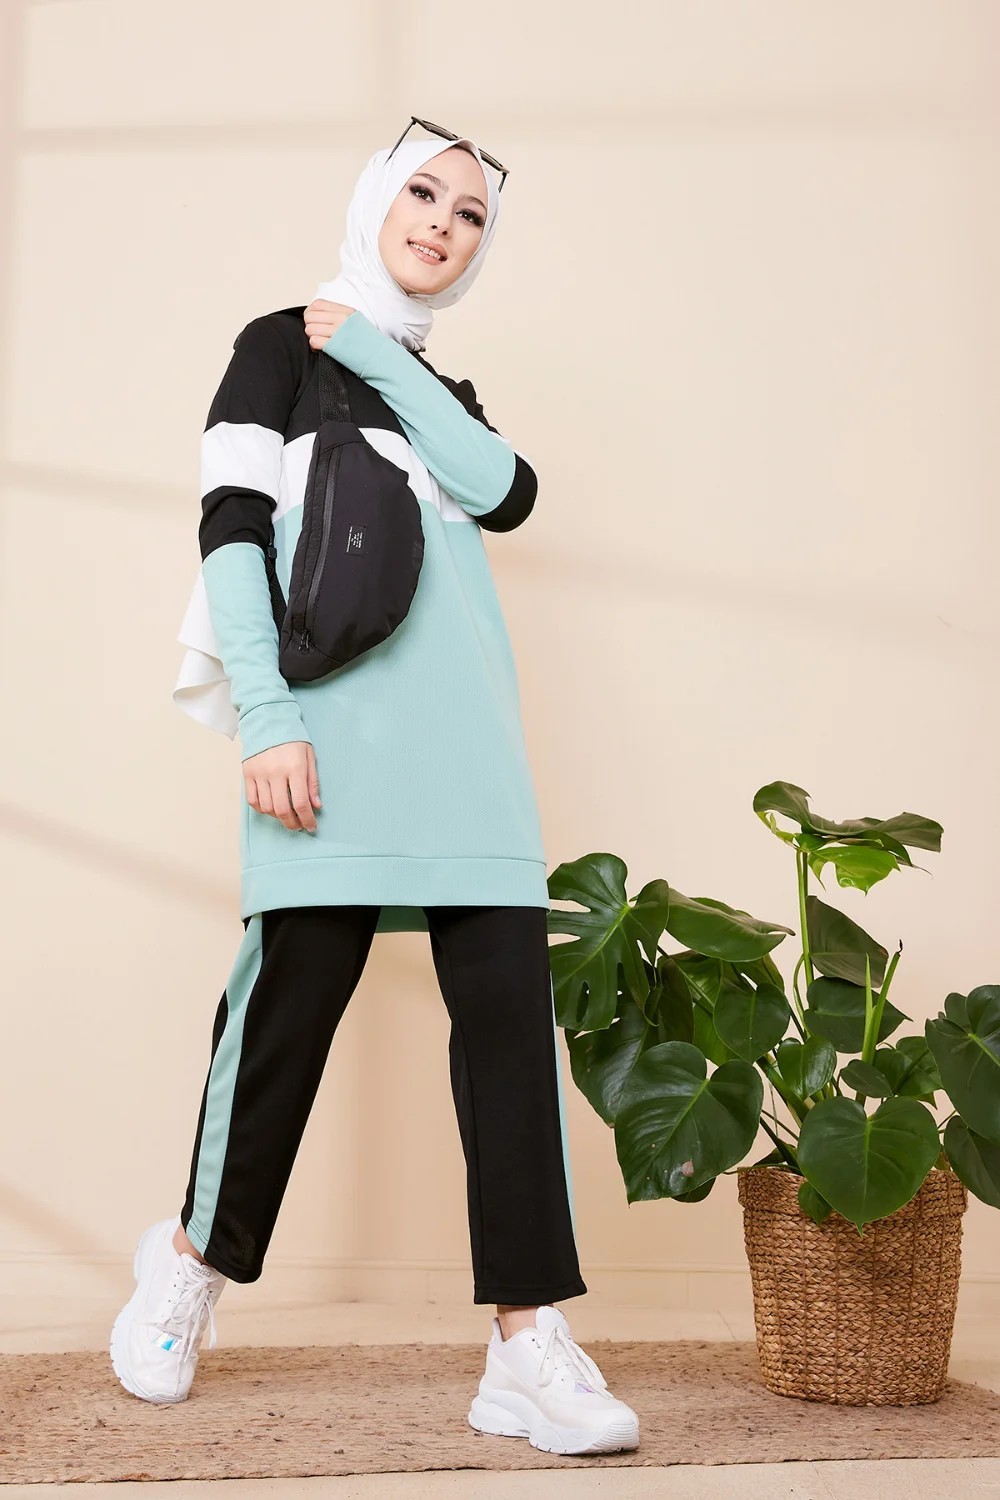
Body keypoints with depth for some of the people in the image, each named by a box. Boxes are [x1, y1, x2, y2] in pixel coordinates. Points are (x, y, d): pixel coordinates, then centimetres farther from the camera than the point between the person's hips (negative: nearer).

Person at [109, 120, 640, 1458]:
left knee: (509, 995, -8)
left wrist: (380, 354, 3)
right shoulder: (281, 346, 12)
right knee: (296, 986, -5)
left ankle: (530, 1346, -9)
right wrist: (265, 713, -13)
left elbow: (505, 493, 3)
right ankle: (195, 1261, 20)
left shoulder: (443, 393, 26)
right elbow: (230, 529, -1)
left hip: (462, 726, 5)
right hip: (334, 709, -5)